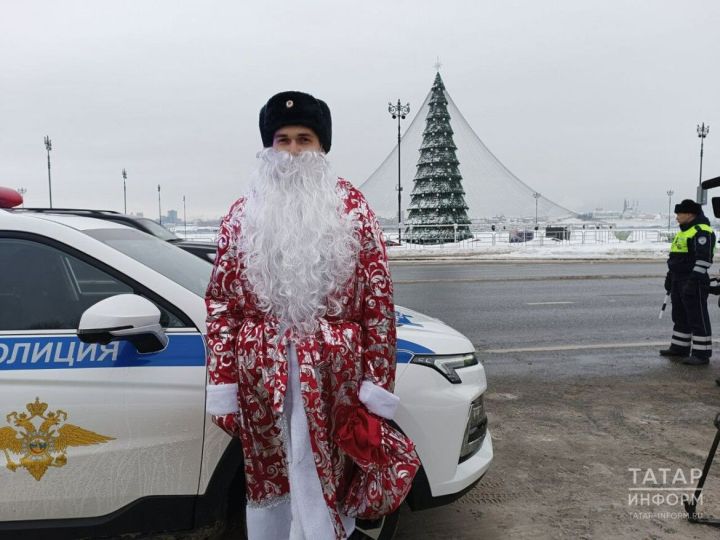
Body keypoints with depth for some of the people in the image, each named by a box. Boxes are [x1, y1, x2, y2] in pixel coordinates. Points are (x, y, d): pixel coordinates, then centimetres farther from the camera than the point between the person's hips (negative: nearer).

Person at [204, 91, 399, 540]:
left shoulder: (352, 208, 1)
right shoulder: (243, 214, 6)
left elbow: (379, 299, -2)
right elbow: (220, 303, 5)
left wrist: (377, 383, -6)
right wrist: (222, 385, 0)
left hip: (333, 373, -1)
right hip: (261, 375, 2)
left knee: (327, 477, 8)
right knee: (269, 479, 14)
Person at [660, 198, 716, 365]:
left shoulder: (702, 231, -14)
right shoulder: (684, 231, 19)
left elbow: (703, 259, -21)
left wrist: (694, 280, -25)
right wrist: (670, 277, 24)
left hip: (693, 282, -10)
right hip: (678, 281, 10)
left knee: (698, 318, -4)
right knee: (680, 316, 16)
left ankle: (702, 353, 1)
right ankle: (679, 348, 25)